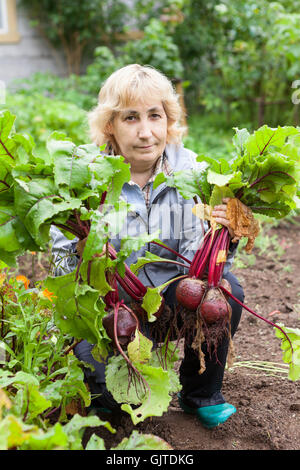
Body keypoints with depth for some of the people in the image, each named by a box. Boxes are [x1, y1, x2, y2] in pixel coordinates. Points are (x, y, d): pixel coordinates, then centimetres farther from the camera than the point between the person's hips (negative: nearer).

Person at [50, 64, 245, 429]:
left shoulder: (188, 169, -8)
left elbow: (194, 257, -9)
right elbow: (64, 259, -13)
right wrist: (83, 254, -36)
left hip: (166, 296, 3)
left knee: (225, 290, -26)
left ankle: (201, 393, 2)